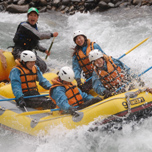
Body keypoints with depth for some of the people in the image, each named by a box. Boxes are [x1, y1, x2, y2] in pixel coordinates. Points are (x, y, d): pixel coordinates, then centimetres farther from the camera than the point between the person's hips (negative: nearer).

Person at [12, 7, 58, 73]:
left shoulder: (35, 27, 15)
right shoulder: (24, 25, -14)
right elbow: (38, 36, -23)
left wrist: (44, 50, 16)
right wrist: (51, 34, -12)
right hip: (19, 51, -9)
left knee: (43, 66, -4)